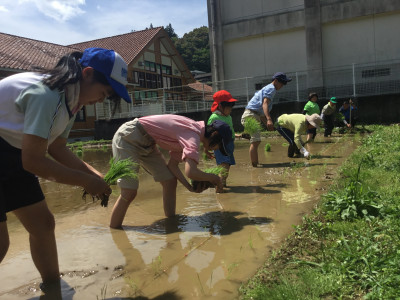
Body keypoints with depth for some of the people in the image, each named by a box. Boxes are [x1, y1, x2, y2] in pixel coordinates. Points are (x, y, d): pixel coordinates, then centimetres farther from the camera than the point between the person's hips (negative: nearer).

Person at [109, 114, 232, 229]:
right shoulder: (193, 135, -24)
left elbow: (172, 164, 7)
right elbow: (190, 172, -38)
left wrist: (190, 187, -2)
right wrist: (214, 178, -20)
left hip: (144, 143, 10)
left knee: (170, 182, 5)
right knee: (129, 192, -16)